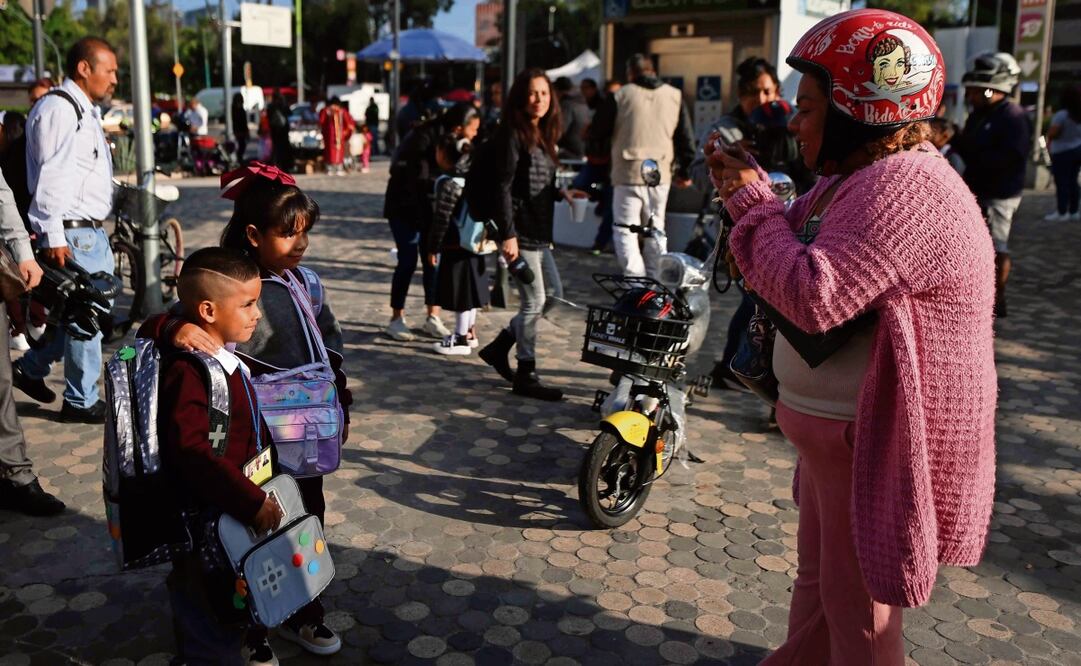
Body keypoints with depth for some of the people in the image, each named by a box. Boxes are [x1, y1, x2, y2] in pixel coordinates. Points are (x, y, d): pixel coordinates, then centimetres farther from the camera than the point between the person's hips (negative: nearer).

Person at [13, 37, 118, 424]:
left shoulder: (87, 112, 19)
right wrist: (53, 237, -22)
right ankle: (81, 402, 10)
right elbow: (50, 176, -19)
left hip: (93, 232, 10)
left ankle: (30, 369, 33)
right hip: (71, 234, -10)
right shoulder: (58, 109, -13)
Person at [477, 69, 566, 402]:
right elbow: (503, 186, -17)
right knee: (534, 301, -5)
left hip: (539, 232, 9)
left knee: (554, 295, 14)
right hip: (520, 231, -9)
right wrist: (507, 234, -21)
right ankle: (526, 375, 9)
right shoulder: (512, 134, -10)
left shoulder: (544, 135, 16)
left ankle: (498, 347, 25)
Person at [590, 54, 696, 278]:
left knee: (626, 230, 1)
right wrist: (685, 171, 15)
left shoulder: (621, 96, -5)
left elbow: (599, 131, 3)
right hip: (660, 175, 4)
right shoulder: (675, 96, 5)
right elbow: (686, 137, 8)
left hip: (628, 174, -4)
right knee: (656, 230, 17)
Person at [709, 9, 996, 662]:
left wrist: (755, 205, -18)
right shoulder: (856, 180, 10)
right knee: (819, 572, 26)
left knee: (858, 599, 8)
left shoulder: (906, 187, -25)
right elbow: (806, 253, 18)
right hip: (839, 430, 10)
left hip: (875, 442, -10)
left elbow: (814, 295, -32)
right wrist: (749, 188, 4)